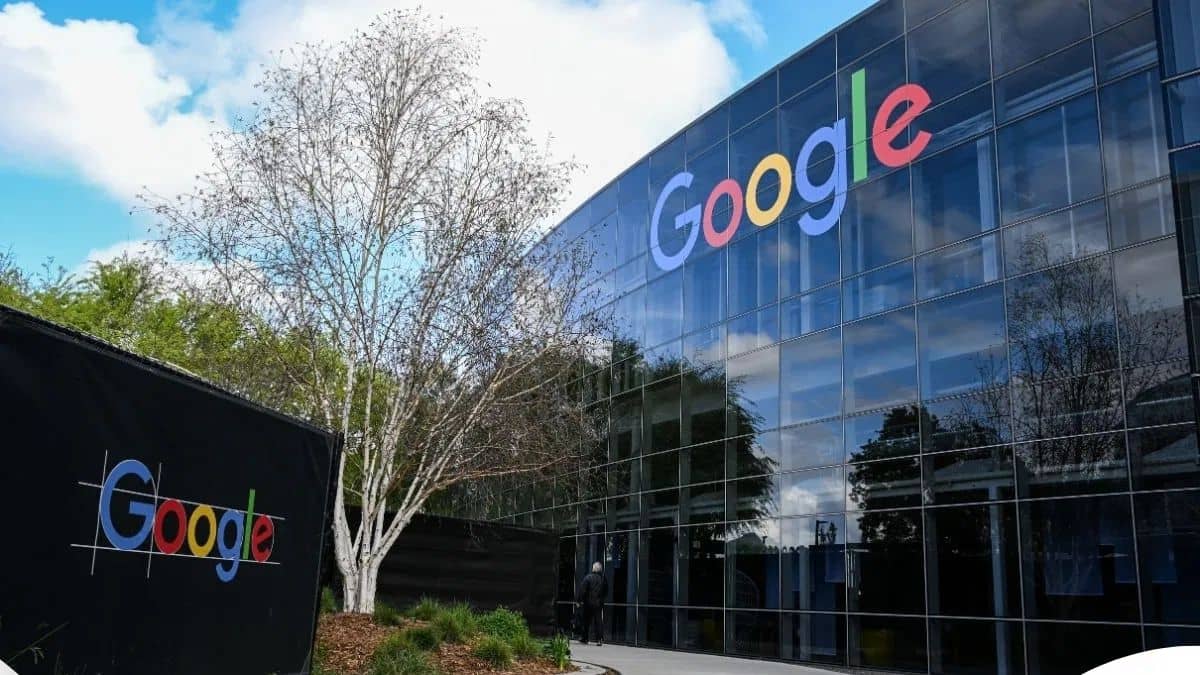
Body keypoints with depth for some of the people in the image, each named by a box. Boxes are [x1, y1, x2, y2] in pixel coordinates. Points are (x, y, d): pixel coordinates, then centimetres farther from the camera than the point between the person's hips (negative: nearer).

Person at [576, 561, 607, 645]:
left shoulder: (588, 578, -10)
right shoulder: (603, 579, 0)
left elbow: (582, 590, -12)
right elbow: (606, 592, 9)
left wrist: (578, 600, -5)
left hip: (589, 603, -2)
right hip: (599, 604, 2)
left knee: (586, 621, 10)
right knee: (598, 622, 5)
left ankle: (584, 638, 19)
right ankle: (599, 639, -3)